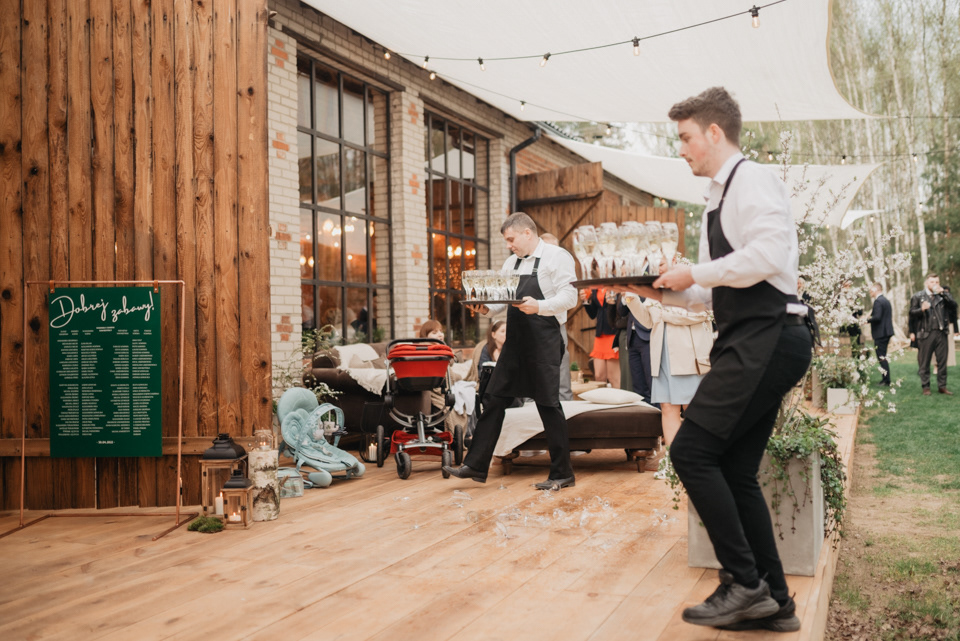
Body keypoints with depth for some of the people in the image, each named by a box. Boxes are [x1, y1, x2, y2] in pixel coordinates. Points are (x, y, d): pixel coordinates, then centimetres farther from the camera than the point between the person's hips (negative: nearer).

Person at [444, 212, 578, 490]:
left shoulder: (557, 257, -5)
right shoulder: (510, 263, 17)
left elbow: (569, 297, -13)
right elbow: (502, 299, 20)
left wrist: (538, 306, -27)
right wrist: (486, 308, 0)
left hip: (544, 341, -7)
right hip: (515, 339, 7)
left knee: (548, 404, -2)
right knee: (495, 399, 6)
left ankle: (562, 474, 10)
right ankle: (475, 465, 12)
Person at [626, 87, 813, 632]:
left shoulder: (752, 180, -5)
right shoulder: (720, 201, 24)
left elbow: (770, 254, -22)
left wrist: (696, 273, -13)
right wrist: (666, 292, 12)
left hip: (767, 337, -10)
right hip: (753, 343, 10)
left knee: (693, 451, -14)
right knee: (735, 473, 9)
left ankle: (745, 583, -6)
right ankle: (774, 602, 15)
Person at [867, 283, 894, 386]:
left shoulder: (878, 301, -16)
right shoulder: (886, 300, 16)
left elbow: (877, 317, -25)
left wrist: (867, 320, -12)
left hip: (880, 333, -10)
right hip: (886, 332, 10)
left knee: (881, 357, -6)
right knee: (883, 357, 16)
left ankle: (886, 381, -5)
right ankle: (885, 378, 20)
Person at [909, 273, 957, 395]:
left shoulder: (943, 295, 12)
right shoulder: (918, 296, 4)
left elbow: (954, 305, -3)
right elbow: (912, 313, 0)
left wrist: (943, 293, -11)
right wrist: (921, 309, -19)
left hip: (941, 333, 3)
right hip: (925, 334, -2)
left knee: (942, 361, 5)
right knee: (924, 362, 1)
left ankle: (942, 386, 13)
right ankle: (926, 387, 9)